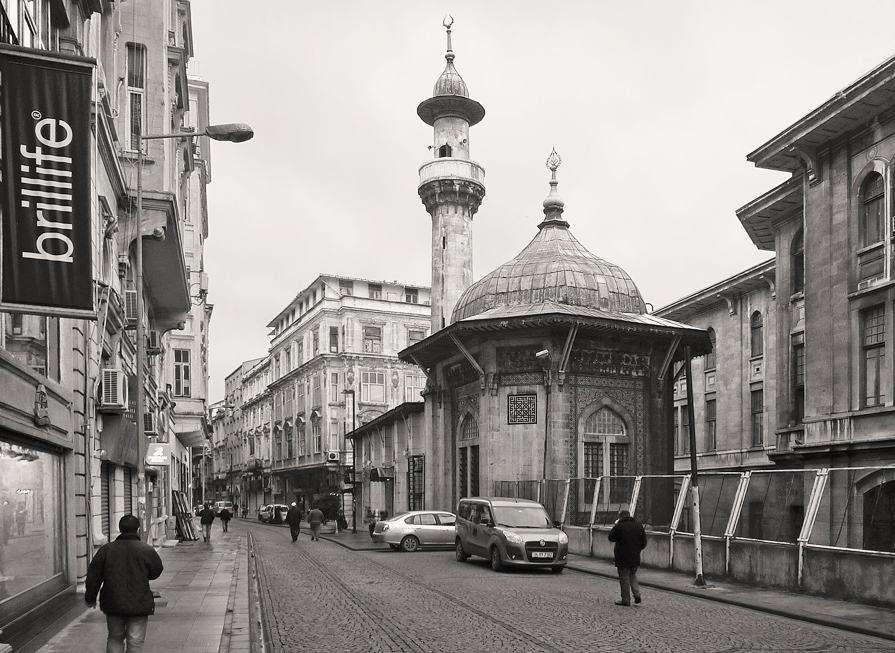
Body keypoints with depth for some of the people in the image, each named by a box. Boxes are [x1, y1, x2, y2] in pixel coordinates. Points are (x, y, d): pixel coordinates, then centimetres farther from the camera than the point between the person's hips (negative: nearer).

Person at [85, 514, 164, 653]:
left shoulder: (106, 549, -1)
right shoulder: (147, 550, -7)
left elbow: (93, 576, 5)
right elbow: (156, 572, 5)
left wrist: (90, 598, 17)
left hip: (113, 604, 2)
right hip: (139, 604, -2)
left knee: (115, 638, 21)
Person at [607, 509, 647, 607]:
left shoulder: (618, 527, -12)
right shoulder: (638, 526, 4)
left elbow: (611, 538, 2)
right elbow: (644, 543, 9)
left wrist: (614, 526, 8)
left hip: (623, 557, -5)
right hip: (635, 557, 5)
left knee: (624, 578, 3)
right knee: (632, 575, 22)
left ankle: (626, 600, 7)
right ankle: (637, 594, 8)